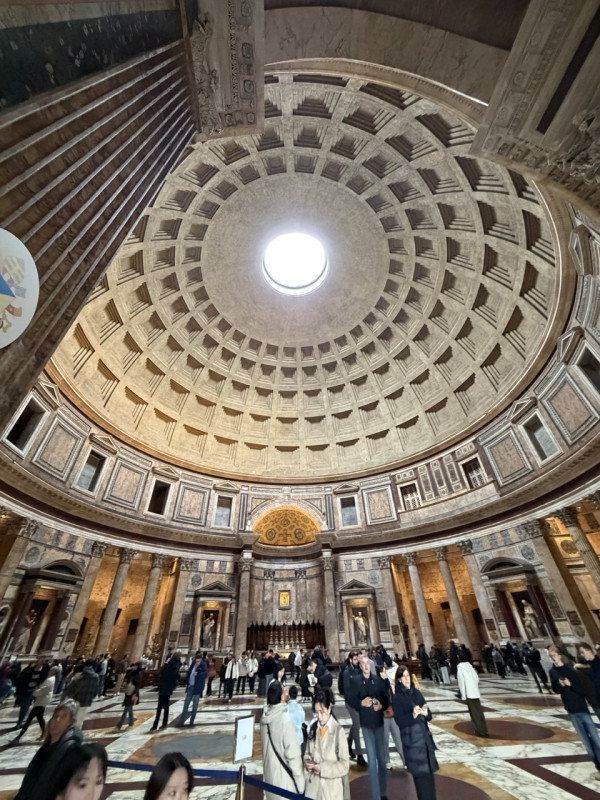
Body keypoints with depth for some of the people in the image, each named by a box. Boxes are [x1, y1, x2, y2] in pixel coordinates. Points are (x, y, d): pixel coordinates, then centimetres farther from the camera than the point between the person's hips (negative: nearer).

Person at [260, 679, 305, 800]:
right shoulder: (285, 719, -29)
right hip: (284, 777, -6)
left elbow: (267, 746, 4)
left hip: (269, 774, 6)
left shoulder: (264, 717, -9)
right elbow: (293, 754, -21)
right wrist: (300, 782, -9)